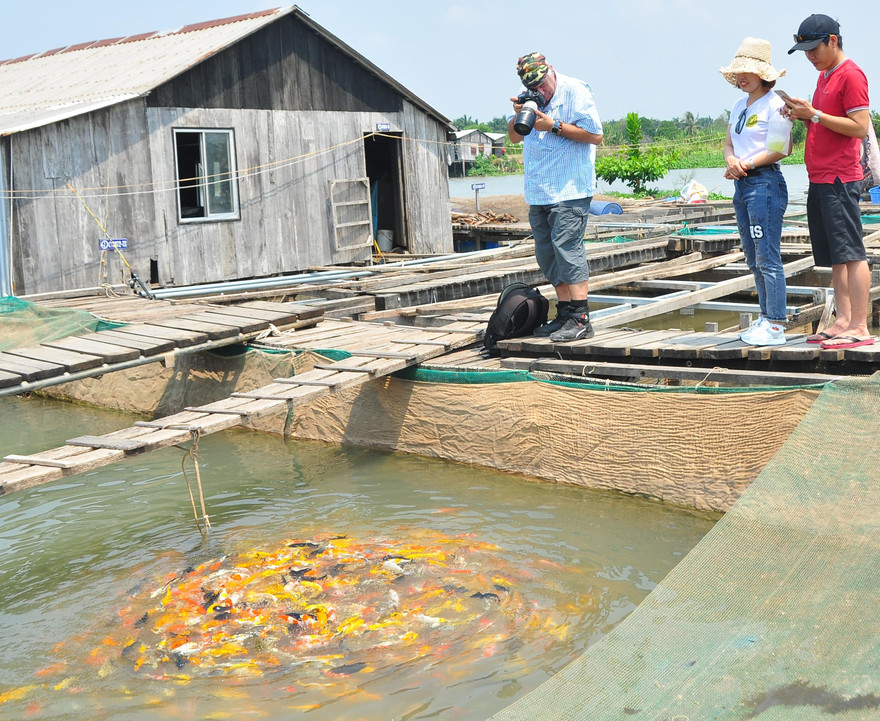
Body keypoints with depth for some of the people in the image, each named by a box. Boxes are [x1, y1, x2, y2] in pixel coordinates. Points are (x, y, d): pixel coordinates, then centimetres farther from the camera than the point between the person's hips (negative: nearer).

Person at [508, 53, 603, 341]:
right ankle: (564, 314, 17)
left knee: (567, 247, -14)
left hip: (570, 190, -8)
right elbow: (514, 137, 20)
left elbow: (595, 135, -13)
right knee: (546, 254, 9)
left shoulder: (575, 91, -6)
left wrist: (554, 126, -16)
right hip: (538, 192, 8)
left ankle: (580, 320, -13)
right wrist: (518, 115, -1)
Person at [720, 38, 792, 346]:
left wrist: (745, 166, -11)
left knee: (767, 257, -9)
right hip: (742, 185, 9)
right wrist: (731, 161, -7)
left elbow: (778, 150, -13)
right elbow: (729, 143, 14)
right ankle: (766, 318, 20)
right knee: (754, 259, 11)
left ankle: (776, 326, -5)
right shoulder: (740, 105, 17)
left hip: (765, 184, -9)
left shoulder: (775, 104, -8)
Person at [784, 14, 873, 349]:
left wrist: (814, 114, -15)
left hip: (840, 179, -9)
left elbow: (860, 127, -16)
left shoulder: (851, 75, -8)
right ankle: (843, 321, 12)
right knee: (835, 257, 8)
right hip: (819, 179, 9)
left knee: (851, 253, -8)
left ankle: (860, 328, -7)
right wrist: (804, 115, 7)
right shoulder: (825, 76, 20)